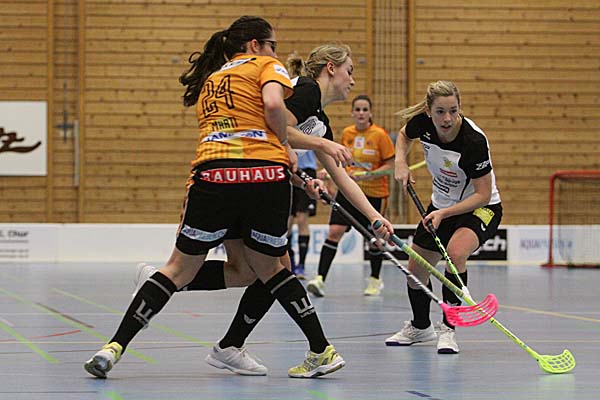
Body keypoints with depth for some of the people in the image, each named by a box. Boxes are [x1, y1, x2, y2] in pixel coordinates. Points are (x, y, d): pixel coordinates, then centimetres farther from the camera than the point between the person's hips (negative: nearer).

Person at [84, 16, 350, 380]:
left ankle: (114, 348, 2)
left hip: (213, 173, 2)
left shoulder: (209, 80, 29)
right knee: (268, 267, 17)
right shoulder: (266, 66, 12)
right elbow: (273, 105, -9)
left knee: (180, 268, 9)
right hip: (267, 173, -2)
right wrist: (285, 146, 8)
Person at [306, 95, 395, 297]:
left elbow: (391, 165, -9)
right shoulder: (346, 133, 3)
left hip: (374, 193, -3)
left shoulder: (380, 135, -10)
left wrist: (368, 175, -20)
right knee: (334, 231, -12)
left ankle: (375, 280, 29)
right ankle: (320, 278, -15)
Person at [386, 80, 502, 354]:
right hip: (441, 205, 6)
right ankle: (420, 327, 40)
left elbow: (483, 195, -26)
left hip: (480, 209, -6)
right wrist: (400, 162, -10)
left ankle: (448, 329, -22)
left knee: (455, 252, -35)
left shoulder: (474, 141, -33)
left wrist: (444, 214, -33)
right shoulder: (423, 123, -18)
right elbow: (404, 136, 8)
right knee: (415, 271, 11)